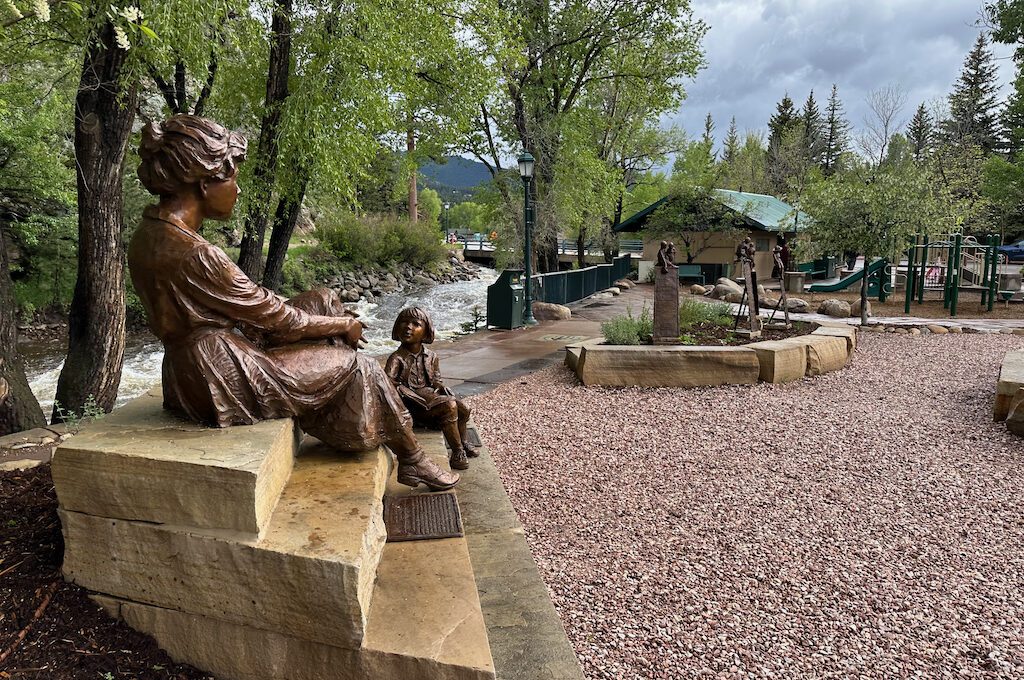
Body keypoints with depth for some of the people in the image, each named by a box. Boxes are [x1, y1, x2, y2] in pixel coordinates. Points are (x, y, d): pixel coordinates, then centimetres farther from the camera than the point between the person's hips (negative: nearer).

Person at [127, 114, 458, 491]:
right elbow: (272, 316, -18)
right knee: (358, 366, 2)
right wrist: (343, 325, -1)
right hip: (225, 379, -9)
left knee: (324, 300, 13)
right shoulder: (194, 254, -27)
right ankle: (411, 459, 22)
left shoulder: (150, 233, 3)